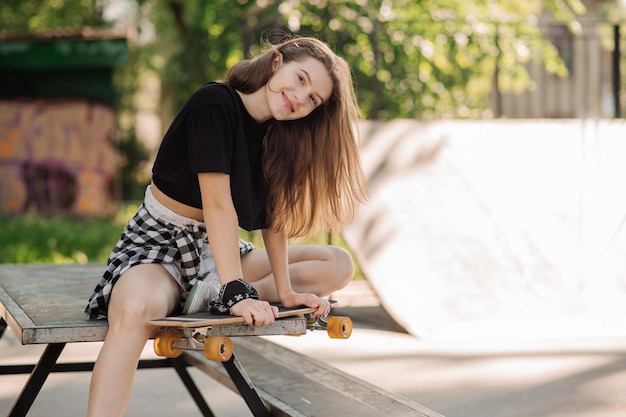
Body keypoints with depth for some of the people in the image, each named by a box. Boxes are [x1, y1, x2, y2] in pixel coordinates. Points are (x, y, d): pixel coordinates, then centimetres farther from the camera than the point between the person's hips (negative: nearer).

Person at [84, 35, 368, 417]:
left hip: (219, 251, 8)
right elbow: (218, 204, -27)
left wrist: (285, 290, -10)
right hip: (160, 245, -8)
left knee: (339, 265, 1)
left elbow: (273, 215, 0)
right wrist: (236, 292, -33)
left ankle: (211, 296, -19)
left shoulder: (277, 135, 4)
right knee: (134, 313, -41)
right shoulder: (215, 104, -20)